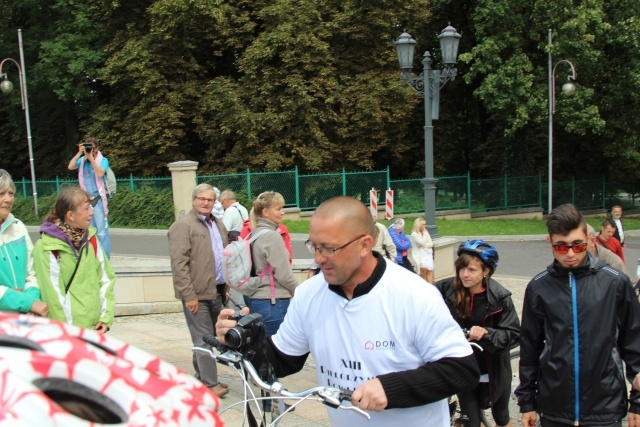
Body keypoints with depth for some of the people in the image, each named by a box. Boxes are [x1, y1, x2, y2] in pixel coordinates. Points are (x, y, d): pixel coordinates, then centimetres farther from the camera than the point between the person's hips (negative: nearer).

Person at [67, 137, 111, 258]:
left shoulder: (103, 160, -2)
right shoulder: (82, 160, 7)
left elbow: (100, 173, -19)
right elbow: (70, 167, -8)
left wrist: (91, 157, -16)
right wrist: (79, 153, -9)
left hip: (98, 199, -4)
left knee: (102, 230, -7)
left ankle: (104, 257, -4)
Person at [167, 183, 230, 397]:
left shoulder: (218, 224, 15)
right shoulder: (183, 226, -9)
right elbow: (179, 264, -15)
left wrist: (226, 287, 17)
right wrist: (189, 295, -19)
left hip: (216, 291, 7)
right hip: (197, 294, -7)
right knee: (203, 340, -1)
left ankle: (201, 378, 26)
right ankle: (211, 384, 6)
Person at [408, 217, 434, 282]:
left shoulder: (425, 232, 17)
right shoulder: (414, 234, -3)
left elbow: (431, 244, 9)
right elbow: (423, 242, -13)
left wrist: (422, 245, -8)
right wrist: (424, 232, -3)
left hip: (428, 253, 5)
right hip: (420, 254, -5)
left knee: (429, 270, -7)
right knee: (423, 268, -18)